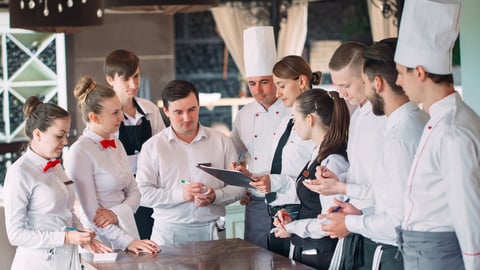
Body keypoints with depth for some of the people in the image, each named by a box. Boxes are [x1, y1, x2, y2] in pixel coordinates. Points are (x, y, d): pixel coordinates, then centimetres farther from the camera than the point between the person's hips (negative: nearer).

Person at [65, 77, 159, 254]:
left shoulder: (116, 145, 8)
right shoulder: (80, 152, -14)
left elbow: (134, 193, 8)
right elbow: (91, 214, -16)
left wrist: (116, 213, -11)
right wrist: (128, 241, -19)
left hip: (126, 230, 7)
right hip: (101, 243, -6)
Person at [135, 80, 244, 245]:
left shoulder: (220, 141, 8)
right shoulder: (152, 147, 3)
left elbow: (238, 186, 7)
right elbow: (143, 194, -5)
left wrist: (215, 196, -12)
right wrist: (180, 194, -17)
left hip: (210, 231, 1)